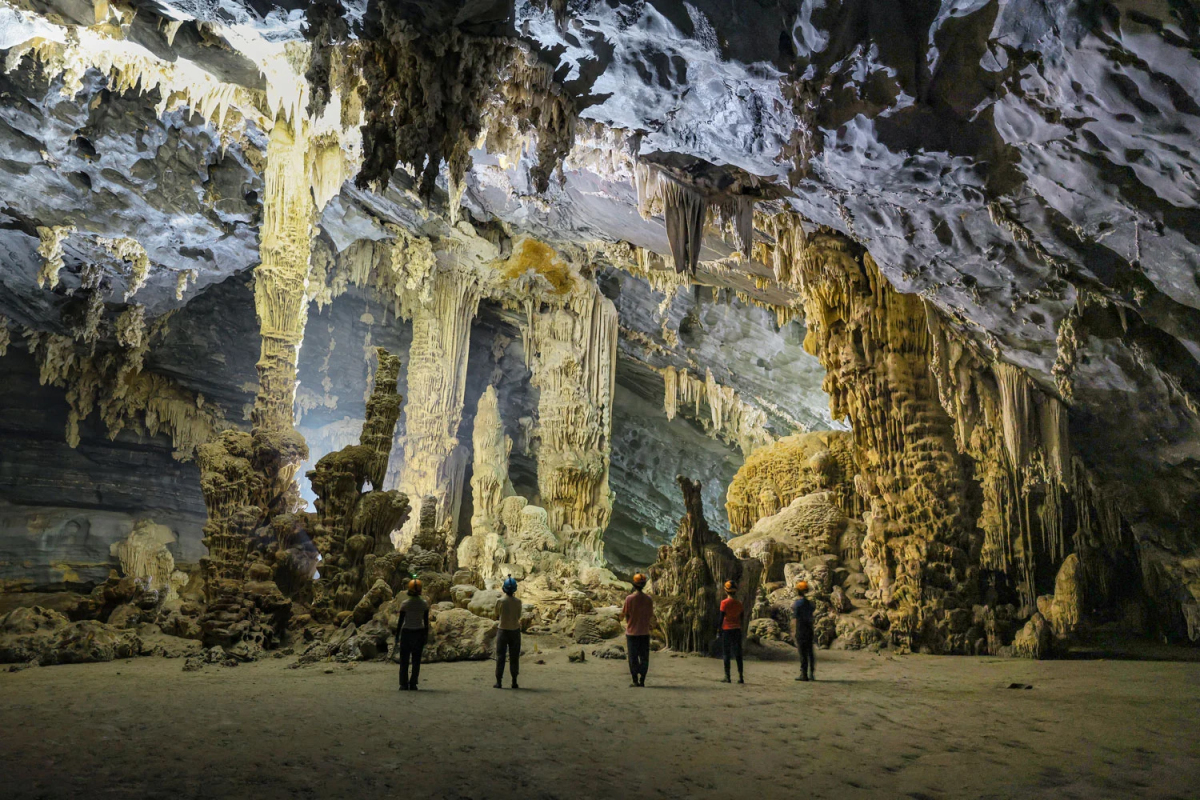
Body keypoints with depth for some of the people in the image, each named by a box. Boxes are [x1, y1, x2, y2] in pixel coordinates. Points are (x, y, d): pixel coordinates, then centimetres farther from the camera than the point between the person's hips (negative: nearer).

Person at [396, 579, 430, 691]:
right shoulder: (424, 604, -5)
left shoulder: (404, 604, -10)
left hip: (406, 632, -1)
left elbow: (401, 621, -7)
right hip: (419, 632, 1)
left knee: (404, 660, 7)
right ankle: (413, 684, 3)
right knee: (416, 660, 8)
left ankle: (404, 685, 2)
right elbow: (426, 621, -2)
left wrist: (397, 635, 2)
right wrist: (426, 635, 7)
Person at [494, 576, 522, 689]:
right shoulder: (517, 602, -7)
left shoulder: (500, 601, -10)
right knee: (514, 657, 8)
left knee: (500, 656, 5)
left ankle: (498, 682, 3)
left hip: (503, 631, -1)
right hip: (515, 631, 1)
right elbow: (519, 617, 6)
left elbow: (497, 617, 3)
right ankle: (514, 682, 9)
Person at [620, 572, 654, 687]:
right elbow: (651, 617, 4)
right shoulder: (649, 599, -3)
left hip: (632, 632, -2)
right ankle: (642, 680, 7)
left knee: (633, 657, 5)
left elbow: (624, 615, -5)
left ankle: (635, 681, 3)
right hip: (645, 632, 2)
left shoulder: (629, 599, -11)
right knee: (644, 657, 8)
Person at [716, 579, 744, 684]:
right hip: (737, 630, 4)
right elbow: (742, 617, 8)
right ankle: (740, 677, 5)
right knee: (738, 654, 8)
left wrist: (719, 629, -4)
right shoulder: (739, 603, 4)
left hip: (727, 629, -4)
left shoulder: (724, 603, -10)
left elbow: (721, 618, -11)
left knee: (726, 654, 3)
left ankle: (727, 677, 2)